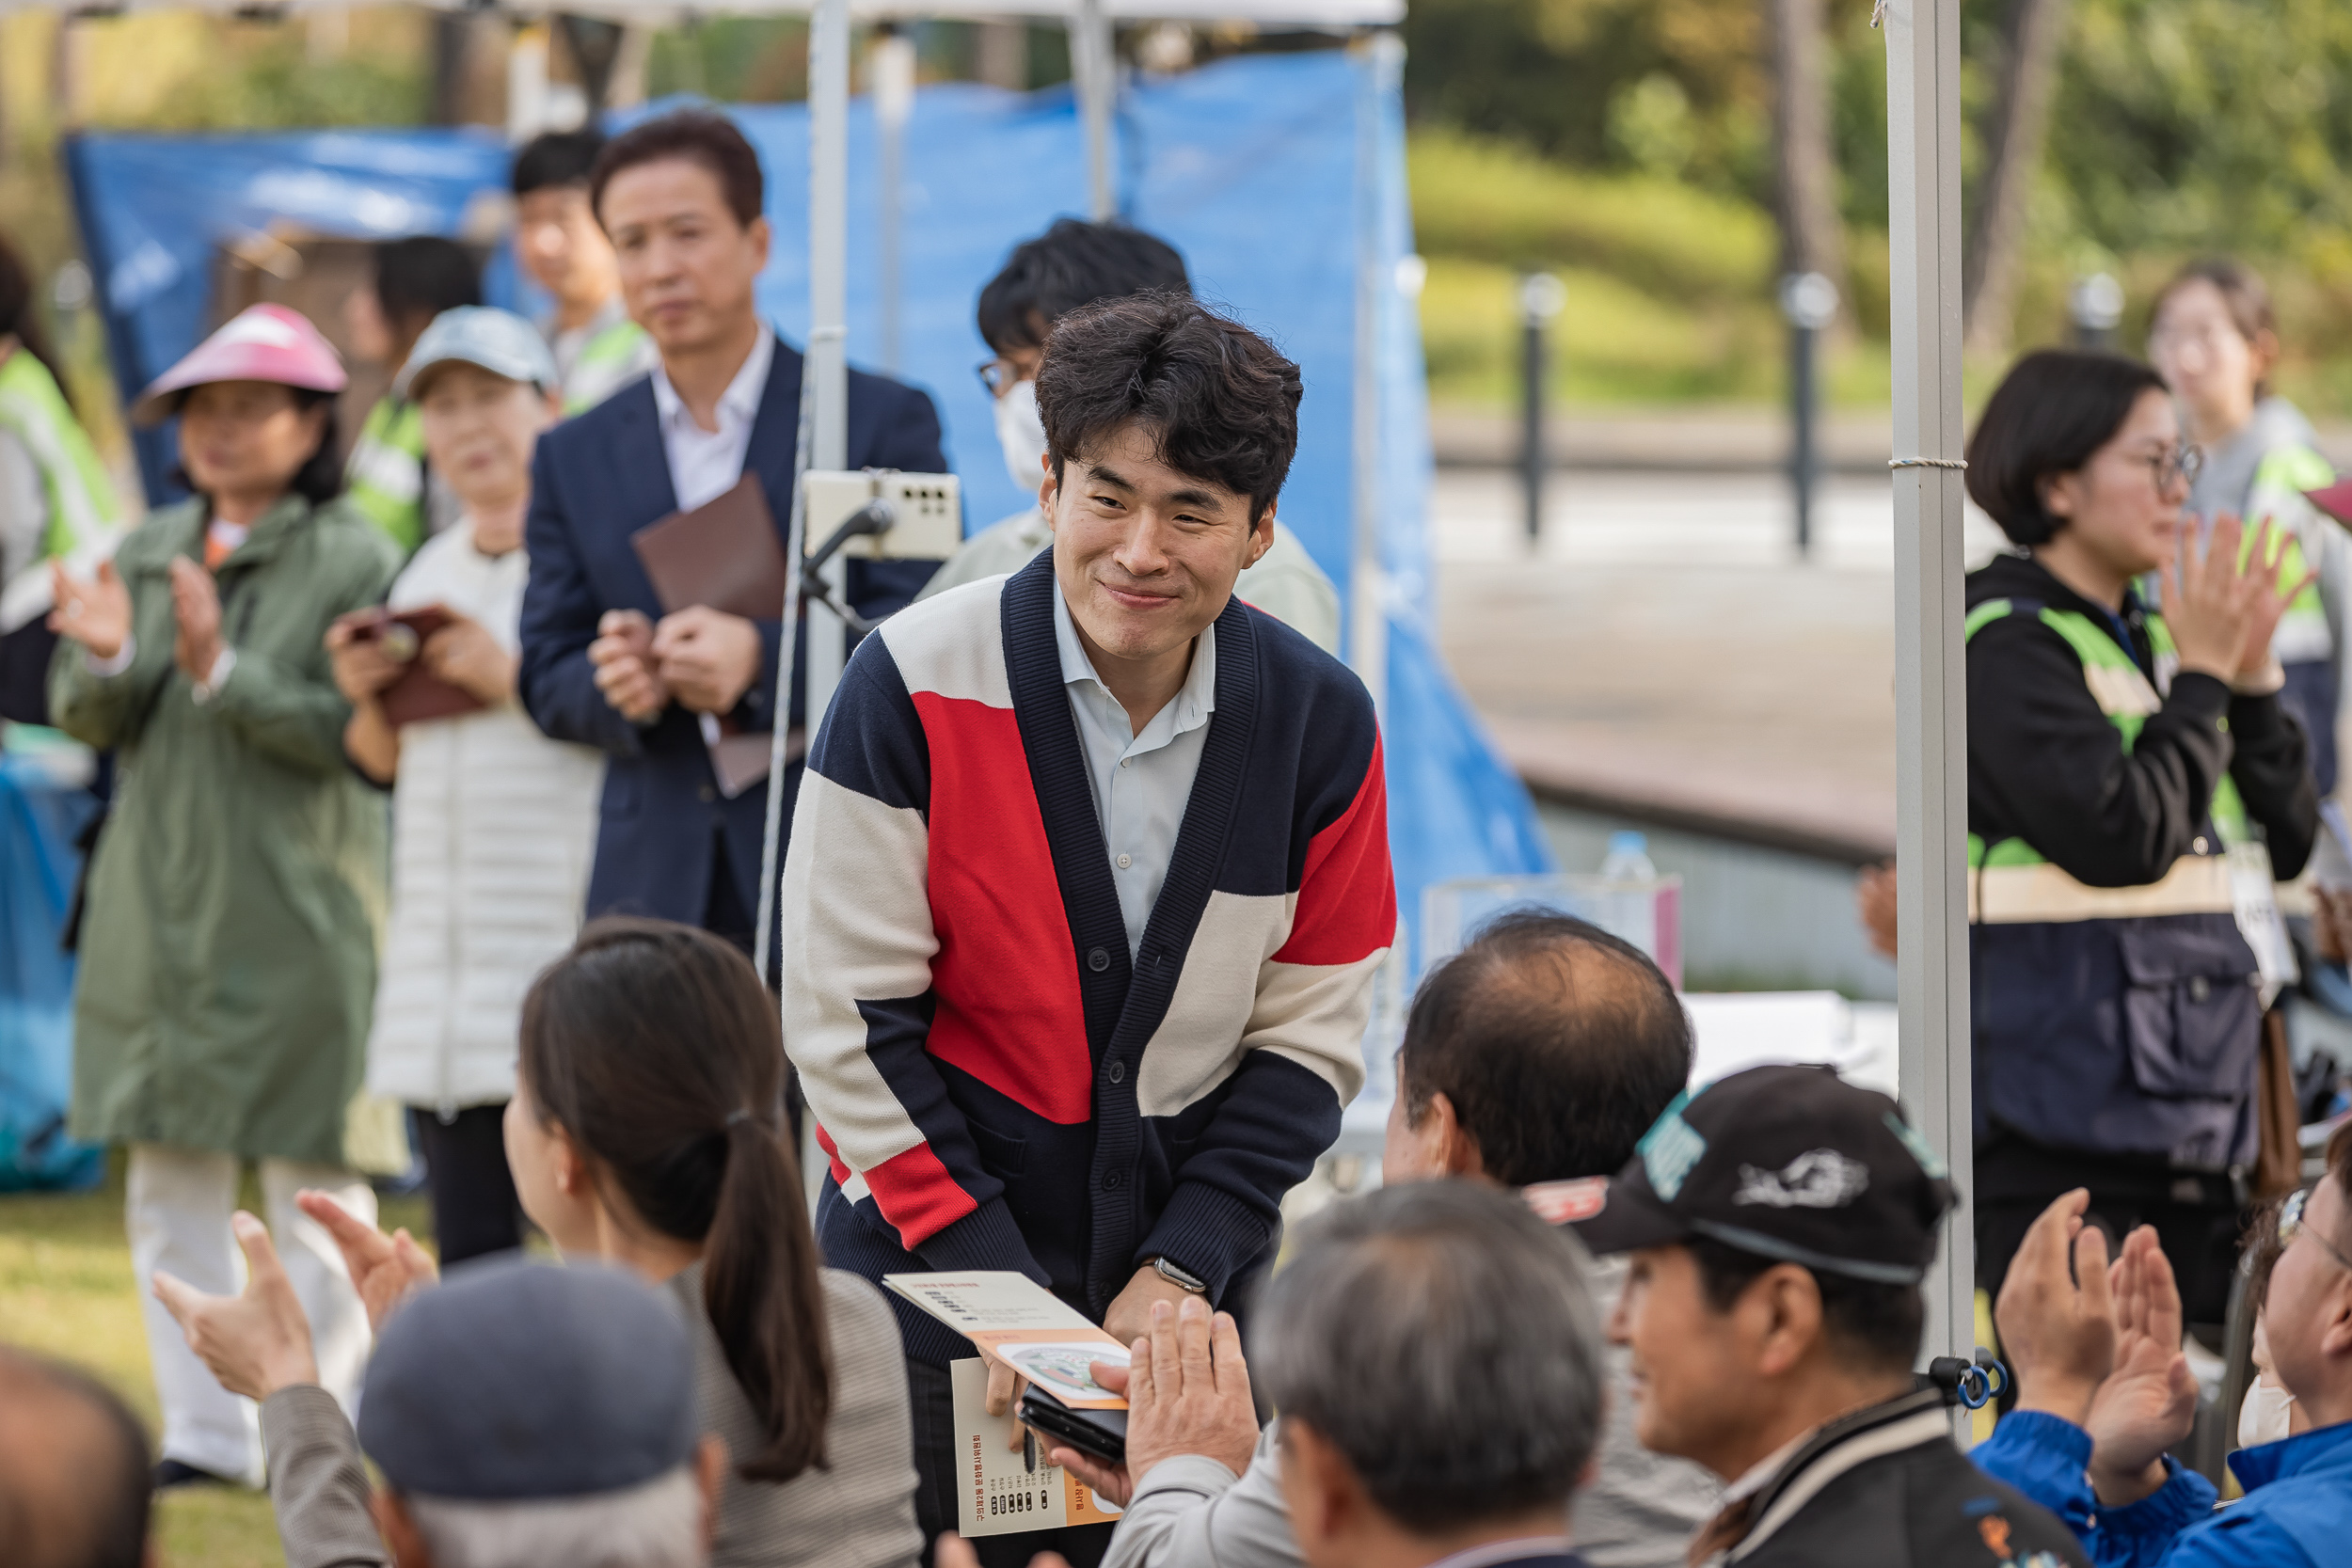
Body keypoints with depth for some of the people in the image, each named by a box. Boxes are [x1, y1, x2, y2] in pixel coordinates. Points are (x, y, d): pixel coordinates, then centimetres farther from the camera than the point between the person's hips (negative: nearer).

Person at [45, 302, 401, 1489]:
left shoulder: (355, 562, -7)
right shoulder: (149, 553, 10)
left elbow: (352, 731, -14)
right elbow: (87, 719, 8)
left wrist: (221, 670, -23)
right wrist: (105, 658, -14)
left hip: (295, 912, -6)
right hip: (157, 903, 6)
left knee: (312, 1183, -2)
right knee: (170, 1176, 9)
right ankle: (205, 1430, 16)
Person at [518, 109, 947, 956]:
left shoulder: (881, 421, 4)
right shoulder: (573, 457, 15)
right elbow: (547, 676, 13)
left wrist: (766, 658, -19)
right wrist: (614, 687, -11)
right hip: (656, 880, 3)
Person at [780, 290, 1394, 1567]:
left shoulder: (1321, 722, -5)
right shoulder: (914, 686, -13)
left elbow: (1309, 1042, 1)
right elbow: (847, 1020, -11)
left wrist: (1180, 1270, -10)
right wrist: (995, 1291, -15)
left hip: (1189, 1299, 2)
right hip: (928, 1272, -2)